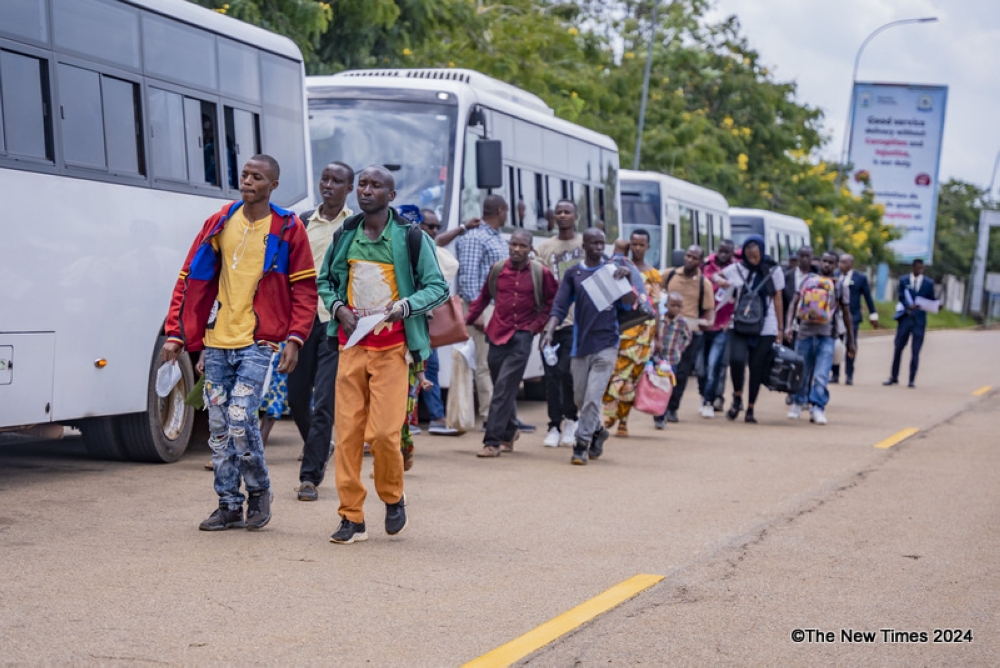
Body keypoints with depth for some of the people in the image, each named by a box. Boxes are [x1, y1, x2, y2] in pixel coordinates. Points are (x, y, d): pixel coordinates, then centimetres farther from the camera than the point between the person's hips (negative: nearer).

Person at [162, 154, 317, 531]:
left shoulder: (287, 229, 0)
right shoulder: (220, 224, 9)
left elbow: (304, 289, 1)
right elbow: (191, 278, 9)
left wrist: (294, 339, -10)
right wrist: (176, 334, 3)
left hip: (259, 341, -4)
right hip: (217, 342, 4)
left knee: (241, 418, -14)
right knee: (218, 425, 5)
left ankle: (259, 491, 9)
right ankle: (229, 505, 16)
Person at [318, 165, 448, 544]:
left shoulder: (411, 238, -3)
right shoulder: (345, 236, 9)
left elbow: (437, 287, -3)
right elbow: (325, 281, 19)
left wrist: (402, 307, -19)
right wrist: (338, 308, -1)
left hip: (392, 347, -3)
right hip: (351, 345, 4)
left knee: (383, 432, -11)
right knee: (348, 431, -1)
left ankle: (393, 497, 16)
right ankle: (352, 517, 5)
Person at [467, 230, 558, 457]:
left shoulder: (540, 273, -3)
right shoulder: (498, 269, 5)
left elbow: (553, 300, 7)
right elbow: (484, 297, 14)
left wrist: (537, 324, -1)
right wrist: (467, 319, 6)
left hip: (522, 336, -4)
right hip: (497, 334, 4)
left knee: (504, 387, -11)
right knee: (502, 387, 11)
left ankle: (493, 441, -12)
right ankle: (509, 432, 31)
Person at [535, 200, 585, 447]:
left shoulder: (586, 244, 7)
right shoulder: (545, 247, 10)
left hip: (577, 319, -2)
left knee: (566, 370, -10)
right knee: (551, 374, 2)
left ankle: (570, 419, 10)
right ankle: (554, 426, 11)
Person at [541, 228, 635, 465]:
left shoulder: (612, 270, 4)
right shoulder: (573, 273, 6)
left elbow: (628, 304, -3)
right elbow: (560, 306, 3)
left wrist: (627, 279, -19)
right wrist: (550, 332, -12)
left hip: (606, 343, -2)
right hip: (580, 343, 2)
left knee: (593, 396, -11)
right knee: (580, 398, 10)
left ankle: (582, 444, -6)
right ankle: (598, 432, 34)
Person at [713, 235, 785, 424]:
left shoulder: (774, 271, 3)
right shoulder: (737, 269, 4)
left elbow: (778, 300, 8)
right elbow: (716, 275, 19)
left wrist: (780, 328, 8)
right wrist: (720, 281, -7)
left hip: (765, 329, 0)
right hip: (739, 326, 0)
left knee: (757, 367, 1)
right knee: (736, 359, -21)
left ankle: (750, 409, 15)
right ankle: (737, 397, 5)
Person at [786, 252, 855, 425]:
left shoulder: (839, 286, 9)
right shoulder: (808, 280, 10)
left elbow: (846, 315, 12)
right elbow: (794, 303, 7)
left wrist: (851, 341, 11)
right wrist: (789, 325, -7)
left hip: (826, 336, -1)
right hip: (805, 332, 1)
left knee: (821, 375, -14)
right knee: (802, 372, 9)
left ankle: (818, 408, -15)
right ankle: (798, 402, 28)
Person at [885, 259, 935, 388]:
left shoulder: (929, 283, 8)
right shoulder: (904, 280, 7)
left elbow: (931, 301, 7)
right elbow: (901, 297, -2)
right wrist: (909, 306, -21)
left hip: (919, 320, -1)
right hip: (905, 318, 1)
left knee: (915, 351, 0)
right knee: (898, 347, 4)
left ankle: (912, 379, 5)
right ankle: (894, 377, 14)